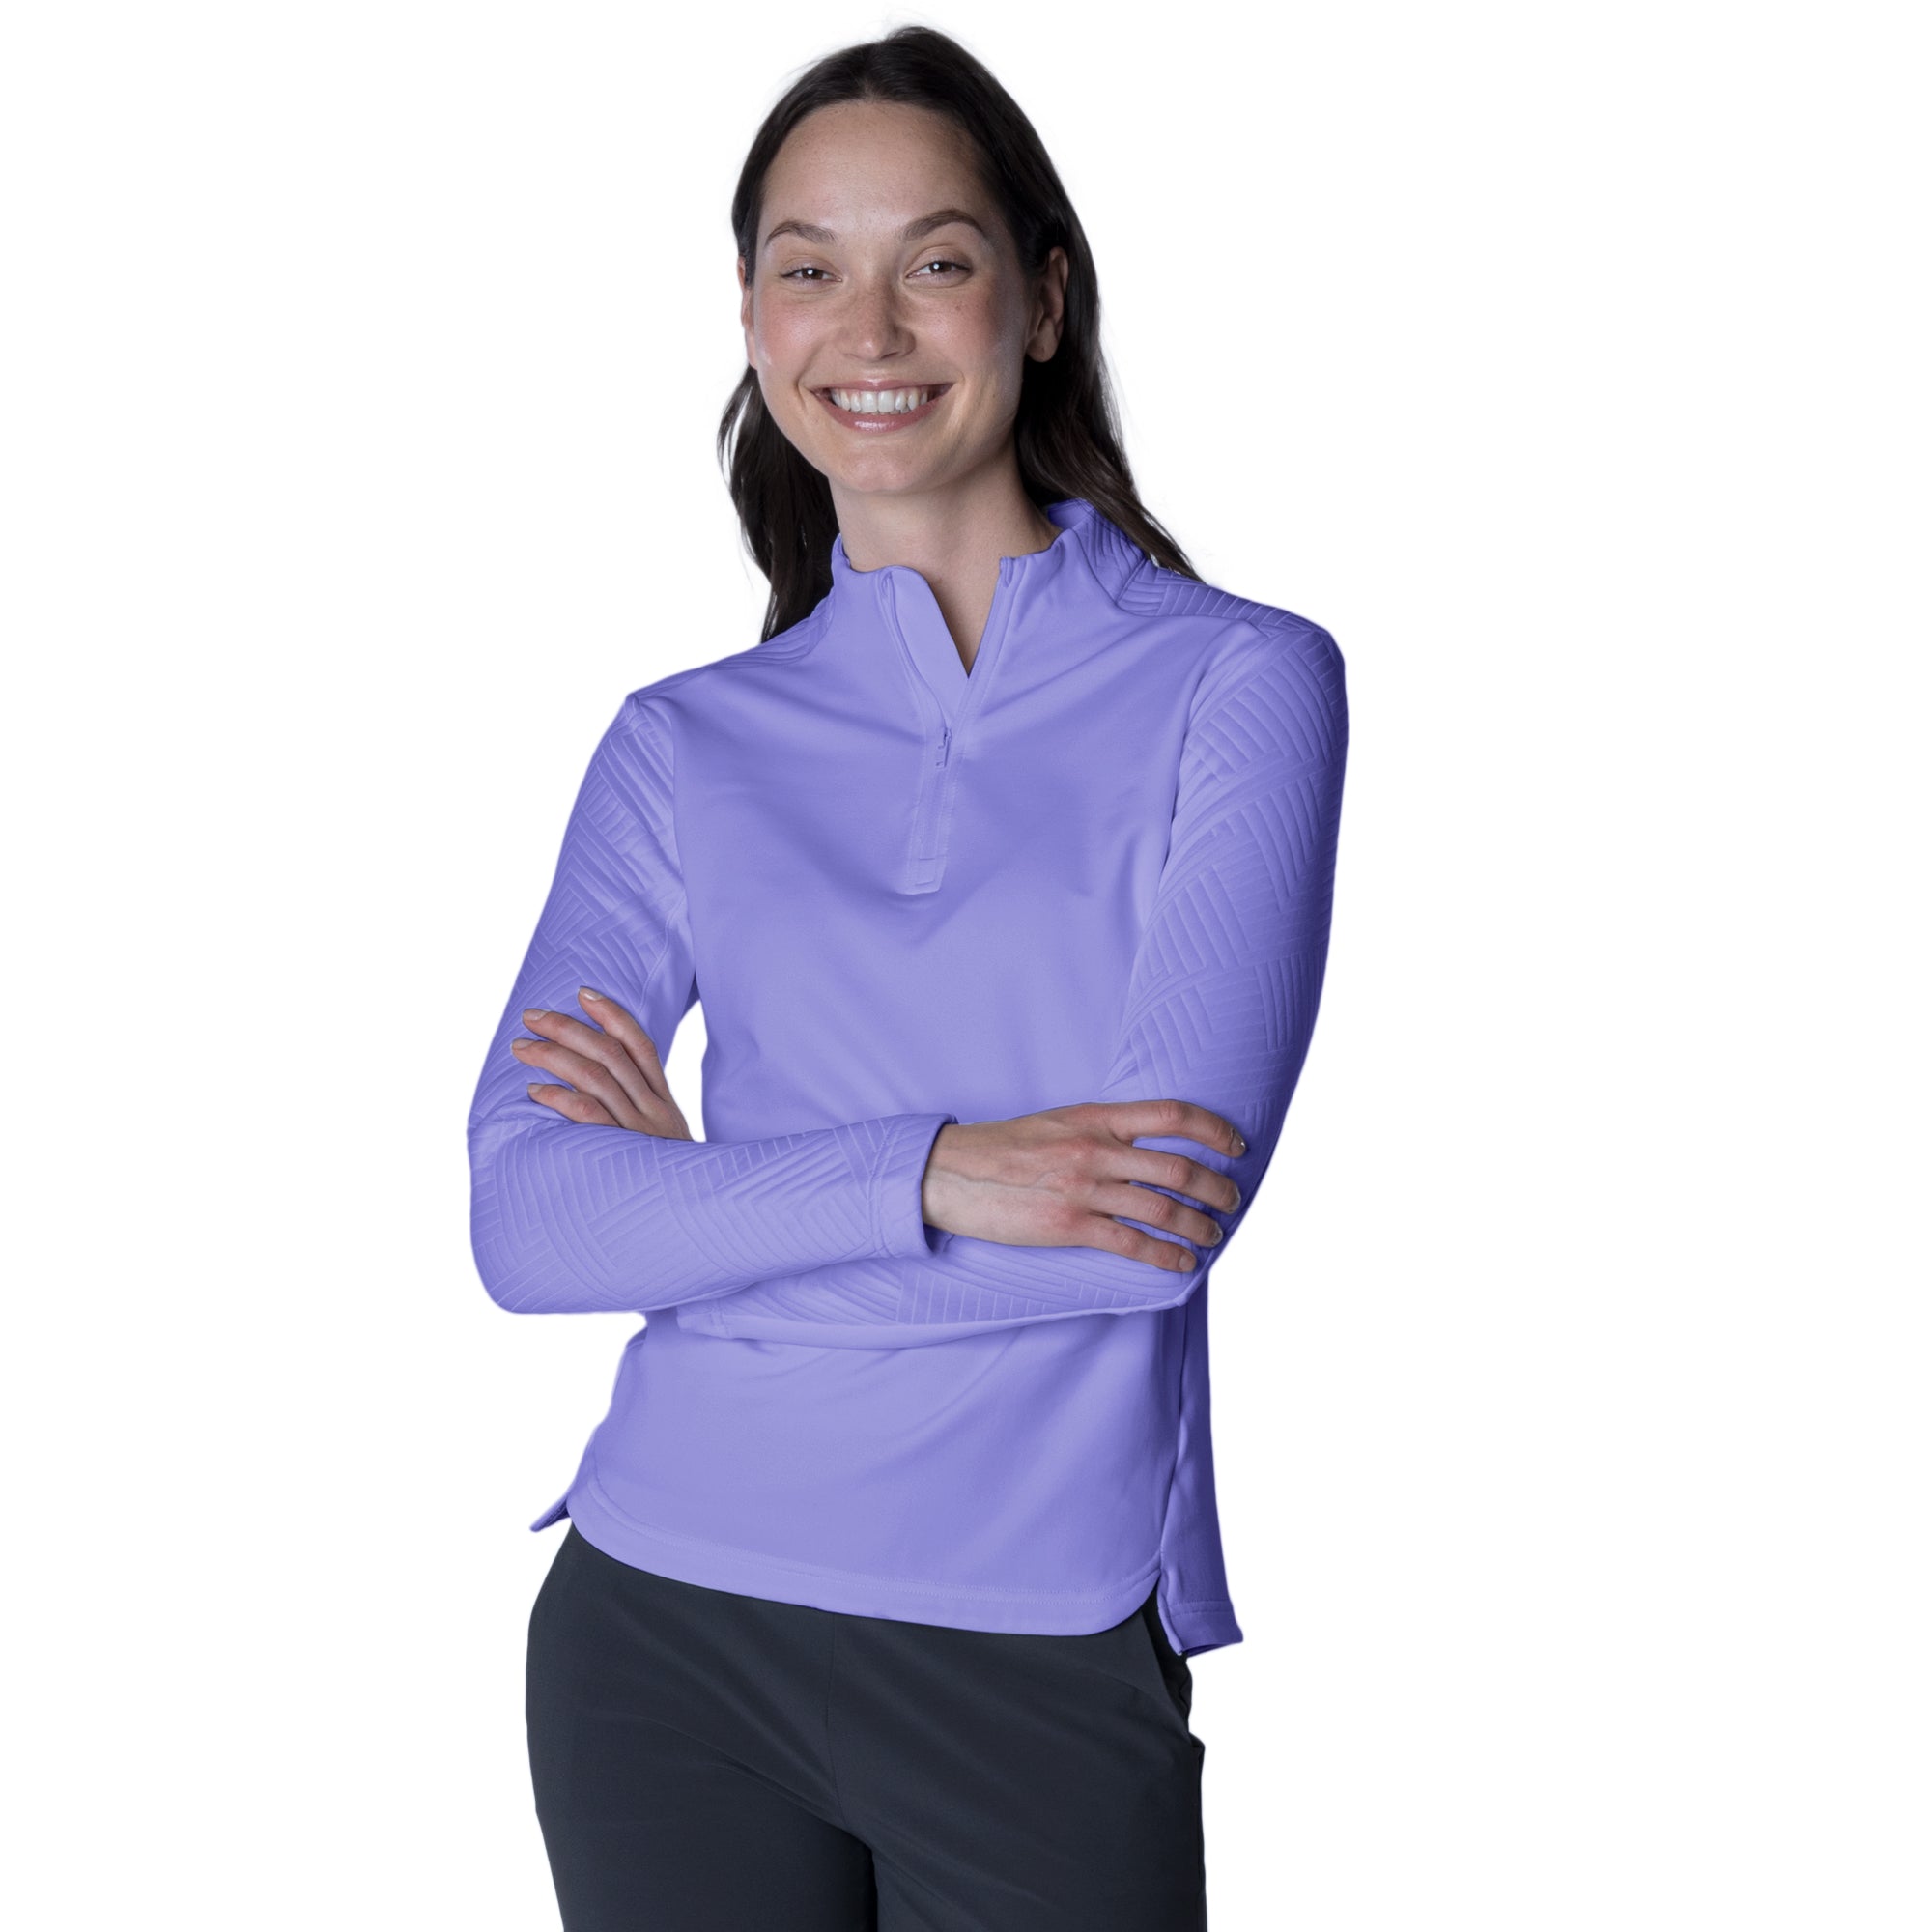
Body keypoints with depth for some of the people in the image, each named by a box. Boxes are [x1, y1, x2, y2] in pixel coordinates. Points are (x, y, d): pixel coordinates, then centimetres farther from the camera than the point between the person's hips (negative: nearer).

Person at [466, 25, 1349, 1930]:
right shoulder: (685, 746, 6)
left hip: (1044, 1655, -2)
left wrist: (710, 1194, -7)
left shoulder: (1239, 681, -2)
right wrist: (926, 1179, -19)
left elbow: (1169, 1200, -14)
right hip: (666, 1624, 3)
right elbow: (524, 1218, -6)